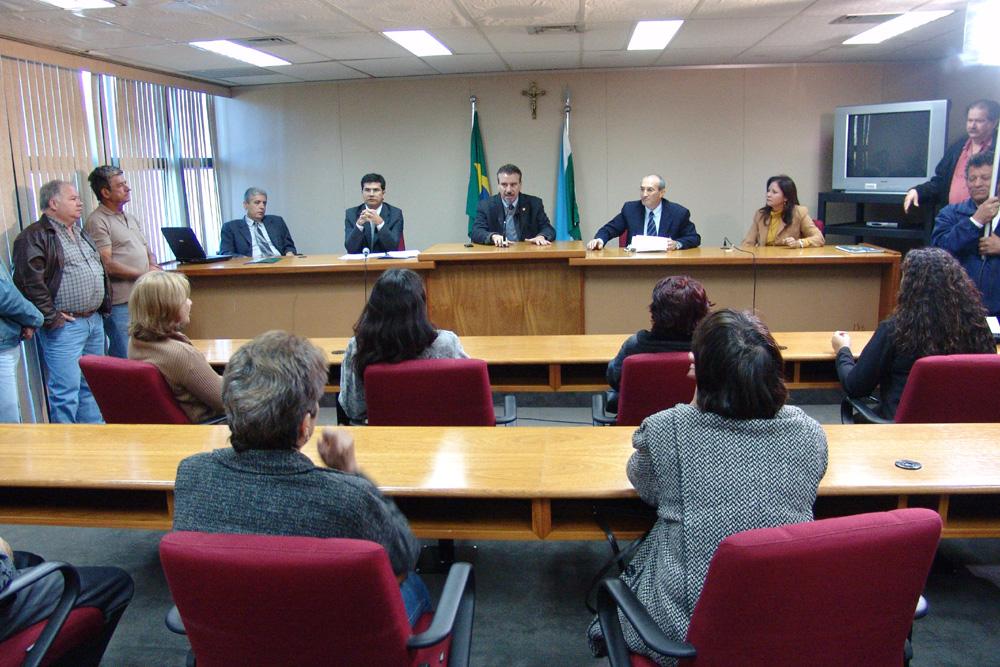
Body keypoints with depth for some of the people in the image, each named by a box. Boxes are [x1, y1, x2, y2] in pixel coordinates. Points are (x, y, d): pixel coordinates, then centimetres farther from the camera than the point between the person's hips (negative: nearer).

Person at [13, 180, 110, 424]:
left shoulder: (81, 234, 19)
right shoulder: (35, 237, -9)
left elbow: (100, 271, 27)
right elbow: (30, 281, -19)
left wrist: (104, 308, 16)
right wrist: (51, 318, -17)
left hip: (95, 321, 8)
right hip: (65, 327, -8)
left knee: (92, 386, 14)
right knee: (66, 392, -7)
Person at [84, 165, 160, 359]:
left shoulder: (132, 219, 19)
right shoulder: (97, 221, -8)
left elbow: (148, 251, 22)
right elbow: (107, 265, -15)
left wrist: (152, 266, 0)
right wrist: (143, 274, -11)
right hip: (120, 303, -8)